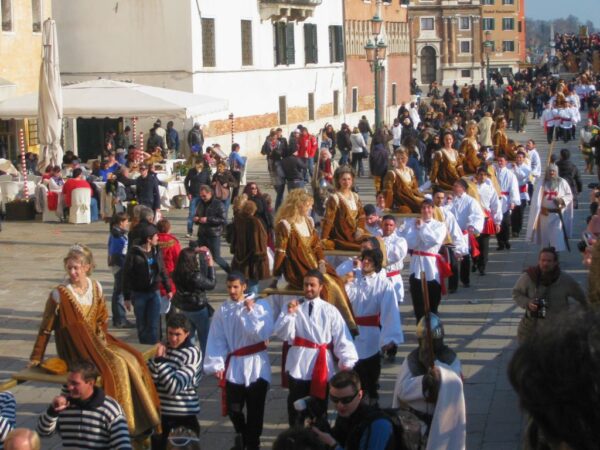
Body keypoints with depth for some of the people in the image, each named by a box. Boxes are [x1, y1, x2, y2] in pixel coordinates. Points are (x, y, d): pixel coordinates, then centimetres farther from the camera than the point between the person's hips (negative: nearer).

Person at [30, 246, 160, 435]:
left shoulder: (96, 288, 4)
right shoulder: (59, 294, -12)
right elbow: (46, 328, -6)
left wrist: (101, 338, 1)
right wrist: (36, 358, -3)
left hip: (96, 343, 6)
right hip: (75, 350, -6)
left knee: (132, 360, -12)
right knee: (115, 365, -26)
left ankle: (139, 418, -4)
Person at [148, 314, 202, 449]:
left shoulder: (192, 354, -12)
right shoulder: (163, 348, 4)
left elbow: (174, 386, -21)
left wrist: (160, 360, -20)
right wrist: (156, 358, -15)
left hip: (183, 417, -5)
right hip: (160, 413, 5)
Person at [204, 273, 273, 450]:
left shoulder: (260, 305, -6)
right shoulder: (222, 311, 1)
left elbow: (263, 334, -16)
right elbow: (216, 340, 1)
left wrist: (250, 312, -16)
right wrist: (217, 365, -6)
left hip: (256, 365, -2)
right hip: (234, 365, 2)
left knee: (255, 410, 6)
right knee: (233, 408, 9)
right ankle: (242, 434, 38)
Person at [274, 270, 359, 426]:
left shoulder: (330, 311, 2)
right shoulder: (294, 306, 2)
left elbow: (342, 339, -2)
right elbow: (283, 334, -6)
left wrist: (348, 362, -12)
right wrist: (289, 314, -19)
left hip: (322, 366, 0)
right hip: (298, 365, 0)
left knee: (319, 408, 12)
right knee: (295, 408, 6)